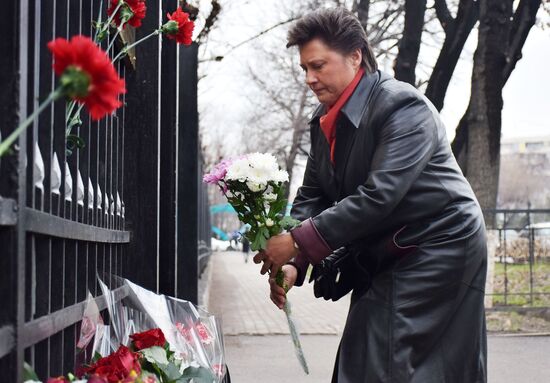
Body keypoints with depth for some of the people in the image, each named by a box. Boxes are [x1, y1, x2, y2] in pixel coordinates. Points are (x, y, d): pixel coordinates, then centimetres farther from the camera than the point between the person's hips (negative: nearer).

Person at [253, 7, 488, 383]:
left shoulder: (403, 106, -20)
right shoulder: (326, 120, 6)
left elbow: (379, 196, -29)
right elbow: (312, 195, 5)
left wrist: (298, 242, -29)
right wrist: (292, 263, -11)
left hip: (438, 249, -8)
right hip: (384, 254, 8)